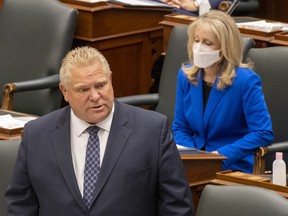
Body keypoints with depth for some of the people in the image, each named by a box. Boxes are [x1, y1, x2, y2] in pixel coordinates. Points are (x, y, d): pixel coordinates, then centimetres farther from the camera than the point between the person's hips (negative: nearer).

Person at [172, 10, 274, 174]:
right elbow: (180, 128, 13)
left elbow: (264, 134, -14)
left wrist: (221, 155, -18)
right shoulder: (186, 75, 4)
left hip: (233, 166, -6)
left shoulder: (245, 80, -11)